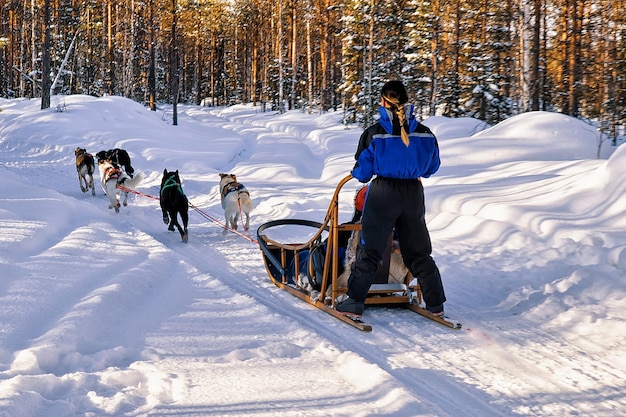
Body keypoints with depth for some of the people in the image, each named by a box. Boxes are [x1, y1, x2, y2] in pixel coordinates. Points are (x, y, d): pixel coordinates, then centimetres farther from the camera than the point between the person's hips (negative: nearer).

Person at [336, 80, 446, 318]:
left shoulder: (374, 134, -10)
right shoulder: (425, 134, -1)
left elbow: (362, 172, -5)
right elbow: (432, 167, 12)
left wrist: (358, 174, 18)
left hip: (383, 193, -3)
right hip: (413, 193, 3)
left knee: (370, 249, 4)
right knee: (418, 251, 14)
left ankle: (354, 302, 2)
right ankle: (435, 303, 17)